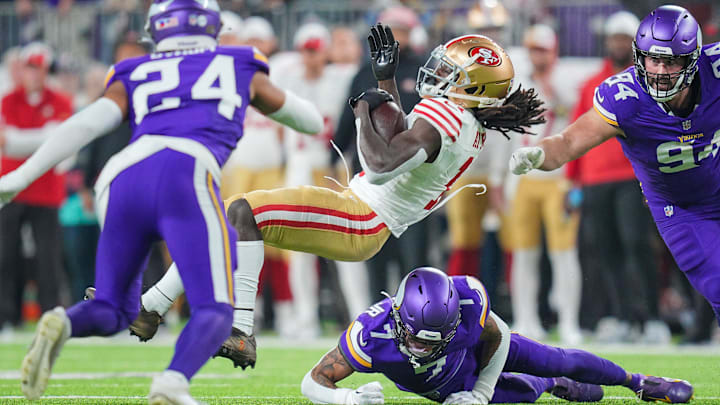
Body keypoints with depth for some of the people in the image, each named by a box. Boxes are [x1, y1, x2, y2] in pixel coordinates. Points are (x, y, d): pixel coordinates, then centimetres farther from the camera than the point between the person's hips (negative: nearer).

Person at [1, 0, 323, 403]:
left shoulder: (133, 78, 29)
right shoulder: (240, 69, 29)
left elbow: (85, 125, 11)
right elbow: (310, 120, 44)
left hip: (122, 181, 3)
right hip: (185, 175, -3)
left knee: (113, 312, 17)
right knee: (214, 312, -2)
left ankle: (62, 324, -18)